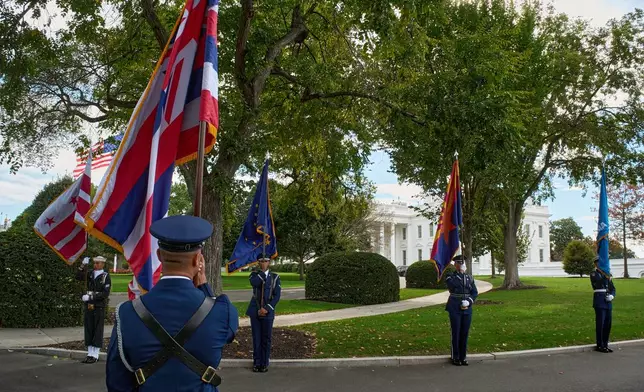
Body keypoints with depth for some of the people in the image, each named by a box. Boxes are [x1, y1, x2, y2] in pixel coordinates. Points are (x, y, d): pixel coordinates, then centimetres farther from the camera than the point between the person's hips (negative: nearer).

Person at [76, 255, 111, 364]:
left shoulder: (106, 276, -7)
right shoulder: (90, 274, 8)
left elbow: (105, 294, -14)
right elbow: (78, 277, -6)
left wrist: (90, 297, -20)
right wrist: (83, 265, -16)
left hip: (99, 307, -5)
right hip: (88, 306, 5)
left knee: (97, 331, 1)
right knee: (88, 330, 8)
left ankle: (95, 356, 6)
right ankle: (90, 354, 16)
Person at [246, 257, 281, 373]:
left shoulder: (275, 277, 4)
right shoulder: (254, 274, 5)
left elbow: (277, 295, -3)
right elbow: (254, 283, -20)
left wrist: (267, 308, -12)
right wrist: (263, 271, -14)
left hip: (268, 312, 0)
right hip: (255, 311, 0)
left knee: (266, 339, 3)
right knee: (256, 338, 3)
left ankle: (264, 363, 13)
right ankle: (257, 363, 13)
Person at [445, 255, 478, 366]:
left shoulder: (469, 278, 10)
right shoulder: (450, 277, -1)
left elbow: (475, 292, 5)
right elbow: (454, 286, -20)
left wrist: (469, 301, -12)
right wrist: (461, 273, -9)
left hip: (467, 309, 4)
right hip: (455, 309, -4)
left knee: (465, 333, 7)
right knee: (456, 333, 0)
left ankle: (463, 357, 17)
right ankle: (455, 358, 11)